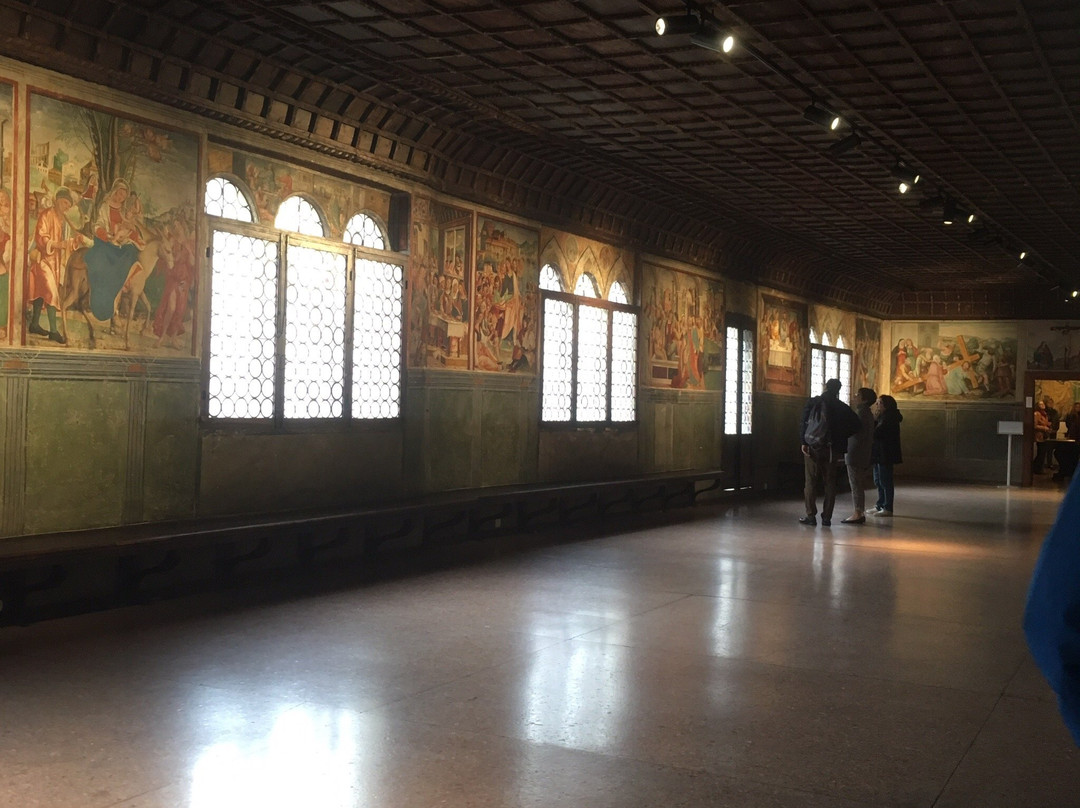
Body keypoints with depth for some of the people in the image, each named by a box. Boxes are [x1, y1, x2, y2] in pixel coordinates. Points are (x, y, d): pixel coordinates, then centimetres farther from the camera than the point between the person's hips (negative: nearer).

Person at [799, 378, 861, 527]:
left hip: (812, 447, -1)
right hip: (832, 449, 1)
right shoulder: (842, 407, 4)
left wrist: (804, 442, -9)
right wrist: (840, 438, 10)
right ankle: (827, 517, 5)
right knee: (829, 482, 7)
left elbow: (805, 422, -8)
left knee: (810, 481, 4)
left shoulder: (812, 402, 0)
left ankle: (811, 515, 1)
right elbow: (854, 425, 1)